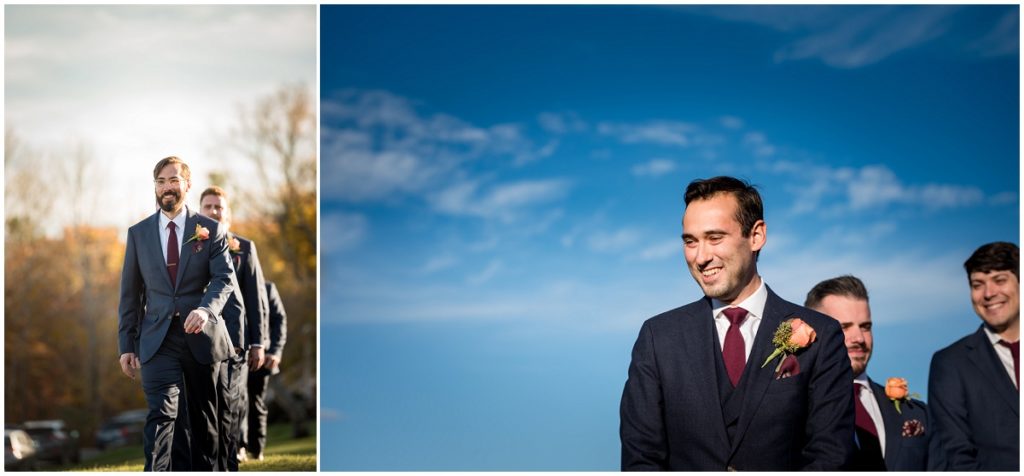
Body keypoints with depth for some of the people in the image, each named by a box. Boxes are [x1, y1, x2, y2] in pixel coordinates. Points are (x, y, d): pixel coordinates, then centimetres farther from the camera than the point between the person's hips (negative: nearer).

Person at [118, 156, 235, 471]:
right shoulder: (138, 233, 8)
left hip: (201, 336, 0)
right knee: (161, 413, -15)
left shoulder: (210, 230, 3)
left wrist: (206, 309, -27)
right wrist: (126, 345, 5)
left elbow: (225, 278, -7)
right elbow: (130, 293, 9)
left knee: (204, 419, 11)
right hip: (158, 339, 0)